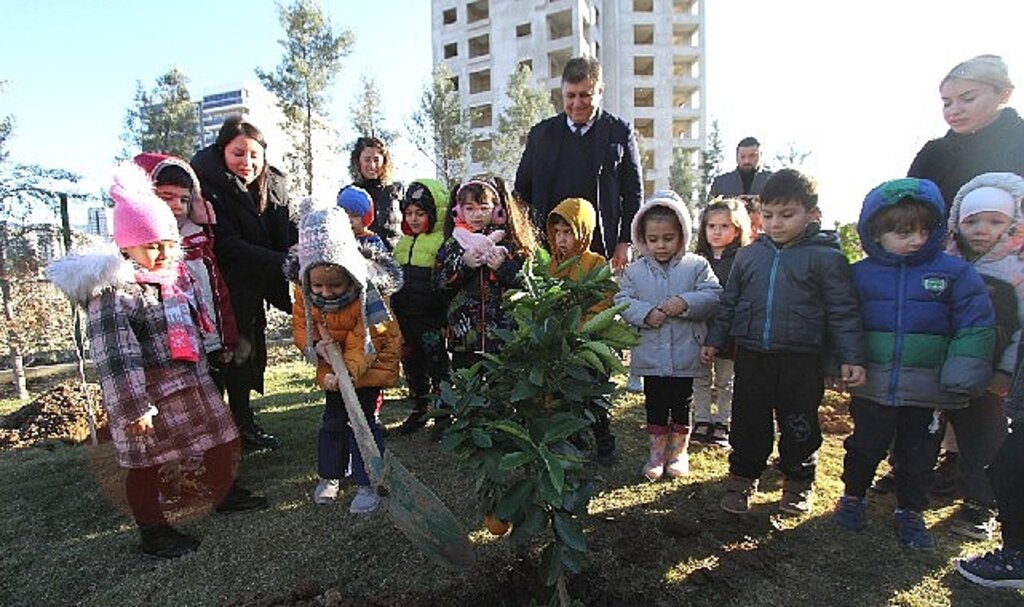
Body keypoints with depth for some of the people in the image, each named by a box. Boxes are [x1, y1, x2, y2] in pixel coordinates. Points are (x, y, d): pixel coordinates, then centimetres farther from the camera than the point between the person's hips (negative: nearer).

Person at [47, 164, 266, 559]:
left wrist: (202, 371, 24)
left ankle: (226, 493, 39)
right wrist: (133, 406, -22)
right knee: (146, 463, 9)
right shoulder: (112, 292, -19)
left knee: (223, 438, 17)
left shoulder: (177, 276, 6)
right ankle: (152, 531, 26)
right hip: (147, 393, -8)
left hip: (193, 381, 8)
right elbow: (115, 356, -22)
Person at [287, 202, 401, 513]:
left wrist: (348, 371, -41)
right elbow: (300, 326, -3)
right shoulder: (304, 292, -16)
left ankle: (368, 484, 10)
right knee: (332, 421, 15)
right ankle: (329, 475, 33)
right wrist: (315, 346, -23)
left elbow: (364, 343, -29)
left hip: (370, 366, -5)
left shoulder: (369, 294, -31)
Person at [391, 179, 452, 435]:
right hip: (406, 318, 8)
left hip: (433, 318, -7)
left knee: (438, 365, 4)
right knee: (413, 365, 17)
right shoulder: (403, 243, 14)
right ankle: (419, 410, 32)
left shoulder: (444, 242, -12)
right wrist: (393, 314, 20)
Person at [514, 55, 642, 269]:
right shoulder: (541, 133, 11)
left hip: (600, 249, -1)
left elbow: (633, 193, 5)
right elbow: (522, 189, 14)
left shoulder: (620, 133, 5)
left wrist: (625, 243, -1)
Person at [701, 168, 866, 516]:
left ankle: (799, 482, 34)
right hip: (751, 357, 3)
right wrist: (715, 341, 13)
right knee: (748, 422, 12)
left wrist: (851, 357, -8)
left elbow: (843, 312, -3)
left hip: (801, 360, -3)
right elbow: (729, 303, 14)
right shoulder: (749, 255, 8)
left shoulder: (826, 257, -4)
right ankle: (742, 478, 29)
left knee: (799, 427, 12)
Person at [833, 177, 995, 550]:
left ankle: (910, 513, 34)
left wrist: (964, 373, -14)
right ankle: (853, 497, 35)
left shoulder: (954, 272, -4)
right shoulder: (860, 274, -2)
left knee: (919, 456, 15)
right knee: (864, 447, 14)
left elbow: (975, 325, -5)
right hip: (872, 386, 0)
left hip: (928, 390, 0)